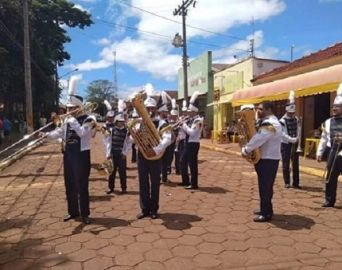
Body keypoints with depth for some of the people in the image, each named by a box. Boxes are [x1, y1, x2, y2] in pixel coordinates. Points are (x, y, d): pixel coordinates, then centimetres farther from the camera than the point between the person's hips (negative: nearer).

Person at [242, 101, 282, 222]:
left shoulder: (270, 125, -21)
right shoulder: (267, 122, 15)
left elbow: (258, 140, -27)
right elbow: (258, 138, 18)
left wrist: (245, 150, -16)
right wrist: (247, 148, 2)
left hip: (268, 160, -11)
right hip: (265, 158, 11)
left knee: (265, 186, -4)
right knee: (264, 185, 18)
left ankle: (266, 213, 5)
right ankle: (265, 209, 30)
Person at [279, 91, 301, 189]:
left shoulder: (297, 120, 8)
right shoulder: (282, 121, -11)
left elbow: (298, 131, 7)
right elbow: (283, 134, -17)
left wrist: (297, 140, -6)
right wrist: (292, 140, -19)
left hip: (295, 144, 5)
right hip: (286, 144, -5)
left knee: (296, 164, 7)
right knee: (286, 164, 1)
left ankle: (296, 183, 14)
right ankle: (287, 182, 11)